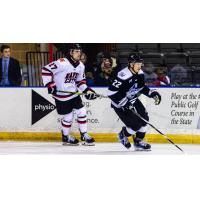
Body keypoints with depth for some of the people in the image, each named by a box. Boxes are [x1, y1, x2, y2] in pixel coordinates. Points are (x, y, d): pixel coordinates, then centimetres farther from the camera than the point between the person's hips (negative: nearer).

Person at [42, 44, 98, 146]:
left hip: (74, 93, 6)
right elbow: (46, 70, -23)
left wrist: (87, 91, 0)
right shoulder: (62, 63, -24)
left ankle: (84, 135, 12)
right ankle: (66, 137, 23)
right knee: (68, 116, 1)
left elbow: (80, 81, 14)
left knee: (81, 112, 0)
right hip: (61, 95, -6)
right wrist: (50, 84, -26)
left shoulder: (81, 66, 1)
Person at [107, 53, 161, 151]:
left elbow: (142, 87, 15)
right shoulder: (123, 76, -30)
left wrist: (153, 93, 0)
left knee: (144, 118, -1)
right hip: (119, 104, -8)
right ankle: (123, 135, 19)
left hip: (132, 100, 8)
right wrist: (124, 103, -33)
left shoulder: (140, 74, -4)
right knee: (135, 124, -13)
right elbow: (111, 92, -32)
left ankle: (138, 141, 16)